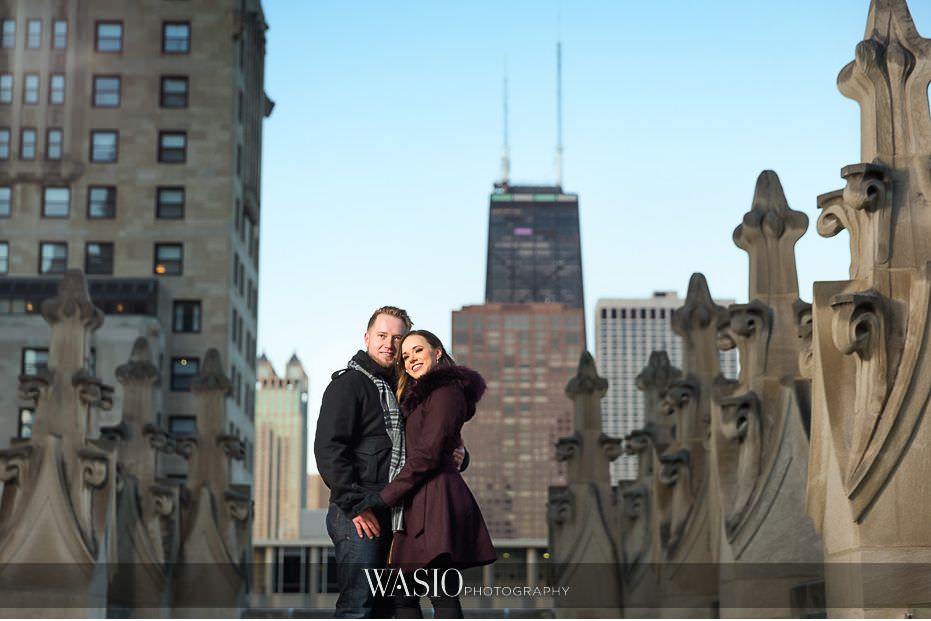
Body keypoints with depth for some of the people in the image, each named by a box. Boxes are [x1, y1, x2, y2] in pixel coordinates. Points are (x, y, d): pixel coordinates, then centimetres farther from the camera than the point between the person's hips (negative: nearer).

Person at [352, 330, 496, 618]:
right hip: (419, 503, 10)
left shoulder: (445, 391, -6)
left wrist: (384, 498, -14)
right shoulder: (419, 397, 26)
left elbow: (427, 454, -14)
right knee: (404, 595, 5)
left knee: (442, 597, -11)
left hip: (435, 500, -10)